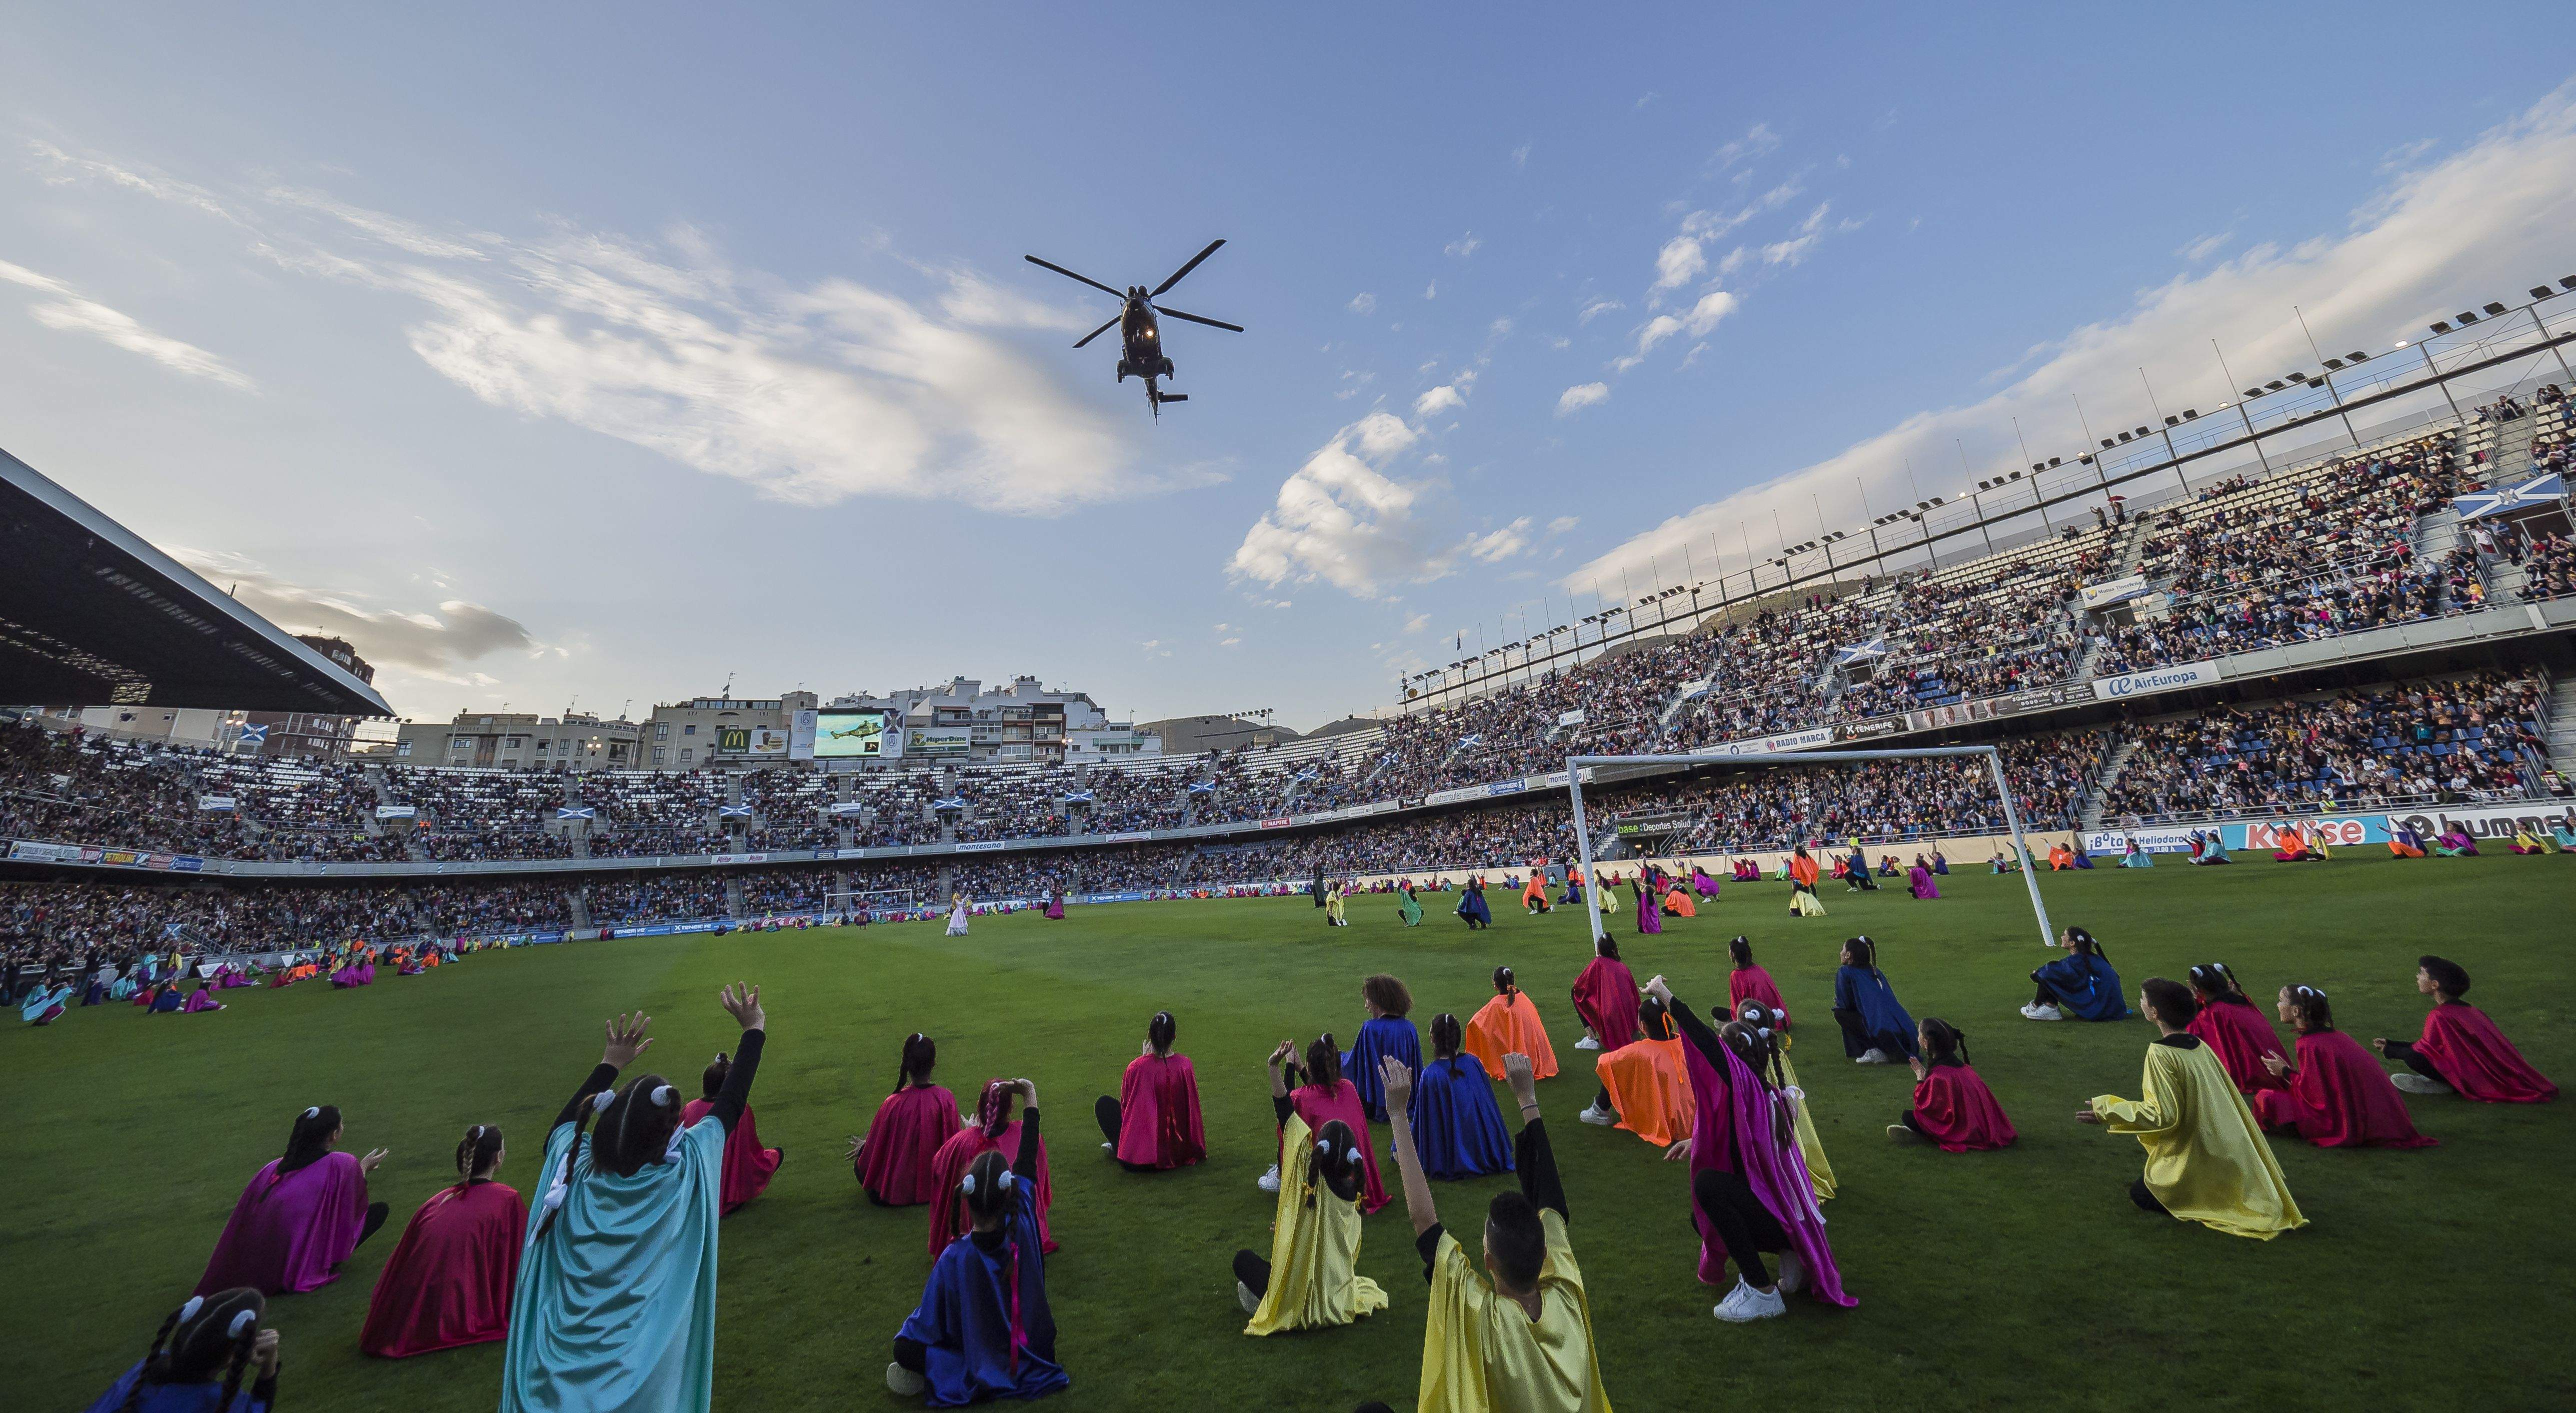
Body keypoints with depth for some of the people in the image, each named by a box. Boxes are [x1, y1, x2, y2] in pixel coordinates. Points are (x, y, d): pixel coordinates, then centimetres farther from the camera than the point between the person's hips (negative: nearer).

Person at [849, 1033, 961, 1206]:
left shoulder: (893, 1104, -28)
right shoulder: (947, 1099, -21)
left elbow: (875, 1150, -12)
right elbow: (952, 1142, -4)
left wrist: (862, 1147, 12)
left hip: (897, 1191, -2)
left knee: (860, 1164, 25)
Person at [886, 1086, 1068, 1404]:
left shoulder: (954, 1259, -28)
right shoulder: (1023, 1224, -24)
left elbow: (927, 1327, -15)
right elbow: (1028, 1157, -13)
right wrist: (1030, 1097, -5)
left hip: (982, 1377, -2)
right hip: (1035, 1358, 2)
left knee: (904, 1351, 15)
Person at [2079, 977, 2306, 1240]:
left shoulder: (2160, 1054, -23)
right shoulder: (2200, 1047, 0)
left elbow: (2164, 1115, -25)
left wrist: (2107, 1112, -17)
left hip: (2196, 1158, -7)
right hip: (2231, 1155, 7)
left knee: (2141, 1194, 6)